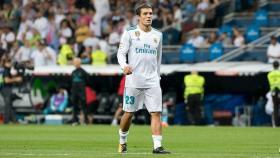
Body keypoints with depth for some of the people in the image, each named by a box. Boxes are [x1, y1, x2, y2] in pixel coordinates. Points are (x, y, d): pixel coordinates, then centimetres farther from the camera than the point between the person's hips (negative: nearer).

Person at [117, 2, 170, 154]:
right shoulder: (130, 33, -1)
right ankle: (122, 141, 27)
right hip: (133, 80, -3)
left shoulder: (157, 35, 11)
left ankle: (157, 146, -10)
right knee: (128, 113, 4)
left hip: (152, 81, 3)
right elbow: (121, 52, -4)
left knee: (156, 113, -8)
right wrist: (124, 65, -24)